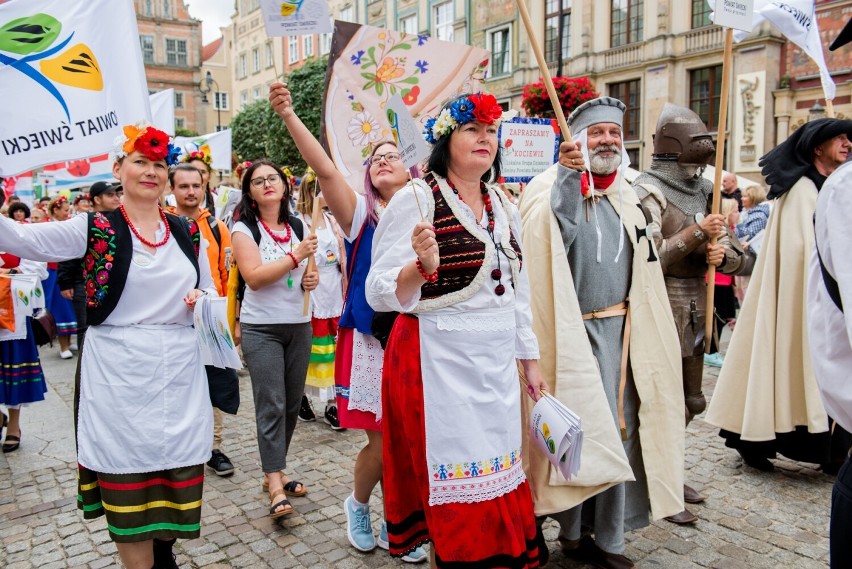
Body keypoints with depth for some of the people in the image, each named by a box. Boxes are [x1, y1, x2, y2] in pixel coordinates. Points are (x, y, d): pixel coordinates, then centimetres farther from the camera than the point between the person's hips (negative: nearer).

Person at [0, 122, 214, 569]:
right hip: (118, 378, -3)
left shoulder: (187, 232, 9)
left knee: (176, 475, 13)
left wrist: (202, 299, -5)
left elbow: (210, 289, 17)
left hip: (179, 376, 3)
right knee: (126, 486, 6)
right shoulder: (93, 229, -2)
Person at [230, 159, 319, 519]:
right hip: (261, 328, -5)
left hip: (299, 325, 5)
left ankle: (274, 471, 25)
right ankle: (276, 488, -2)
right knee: (271, 405, -8)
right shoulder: (244, 229, -4)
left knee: (292, 403, 9)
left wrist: (312, 279, -1)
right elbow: (253, 277, -17)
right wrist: (295, 256, -18)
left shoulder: (298, 226, 10)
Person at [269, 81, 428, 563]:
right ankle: (358, 504, 33)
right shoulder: (361, 213, -1)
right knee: (382, 444, 0)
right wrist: (289, 115, -25)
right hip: (370, 341, -2)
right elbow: (325, 169, -16)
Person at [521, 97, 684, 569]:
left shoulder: (625, 196, 15)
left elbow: (643, 267, 20)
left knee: (615, 430, 7)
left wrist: (635, 330, 17)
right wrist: (567, 174, -29)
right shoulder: (550, 187, -4)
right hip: (568, 332, -5)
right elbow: (554, 236, -25)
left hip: (616, 330, 5)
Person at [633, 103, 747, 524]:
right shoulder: (648, 192, -10)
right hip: (662, 311, -8)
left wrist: (723, 254, -8)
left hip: (697, 311, 8)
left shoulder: (703, 191, 14)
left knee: (690, 400, 18)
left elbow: (734, 255, 15)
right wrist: (696, 233, -22)